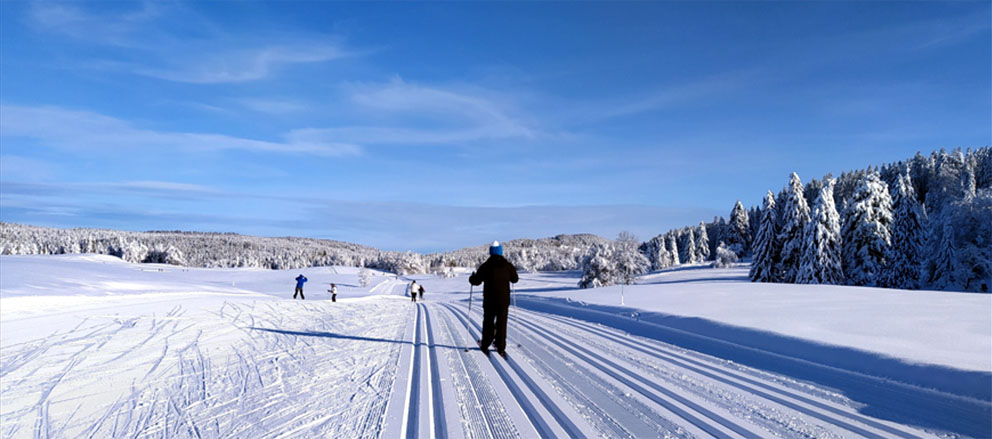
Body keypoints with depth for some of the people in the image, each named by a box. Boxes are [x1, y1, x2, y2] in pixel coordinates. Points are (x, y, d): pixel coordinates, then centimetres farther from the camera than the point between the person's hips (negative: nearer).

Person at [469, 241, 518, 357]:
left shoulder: (485, 266, -7)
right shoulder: (508, 265, -1)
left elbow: (476, 281, -5)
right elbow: (515, 279, 13)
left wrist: (472, 276, 17)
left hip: (489, 300, -1)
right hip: (504, 300, 1)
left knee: (488, 323, 13)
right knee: (502, 323, 7)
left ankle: (485, 346, 20)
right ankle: (501, 348, 7)